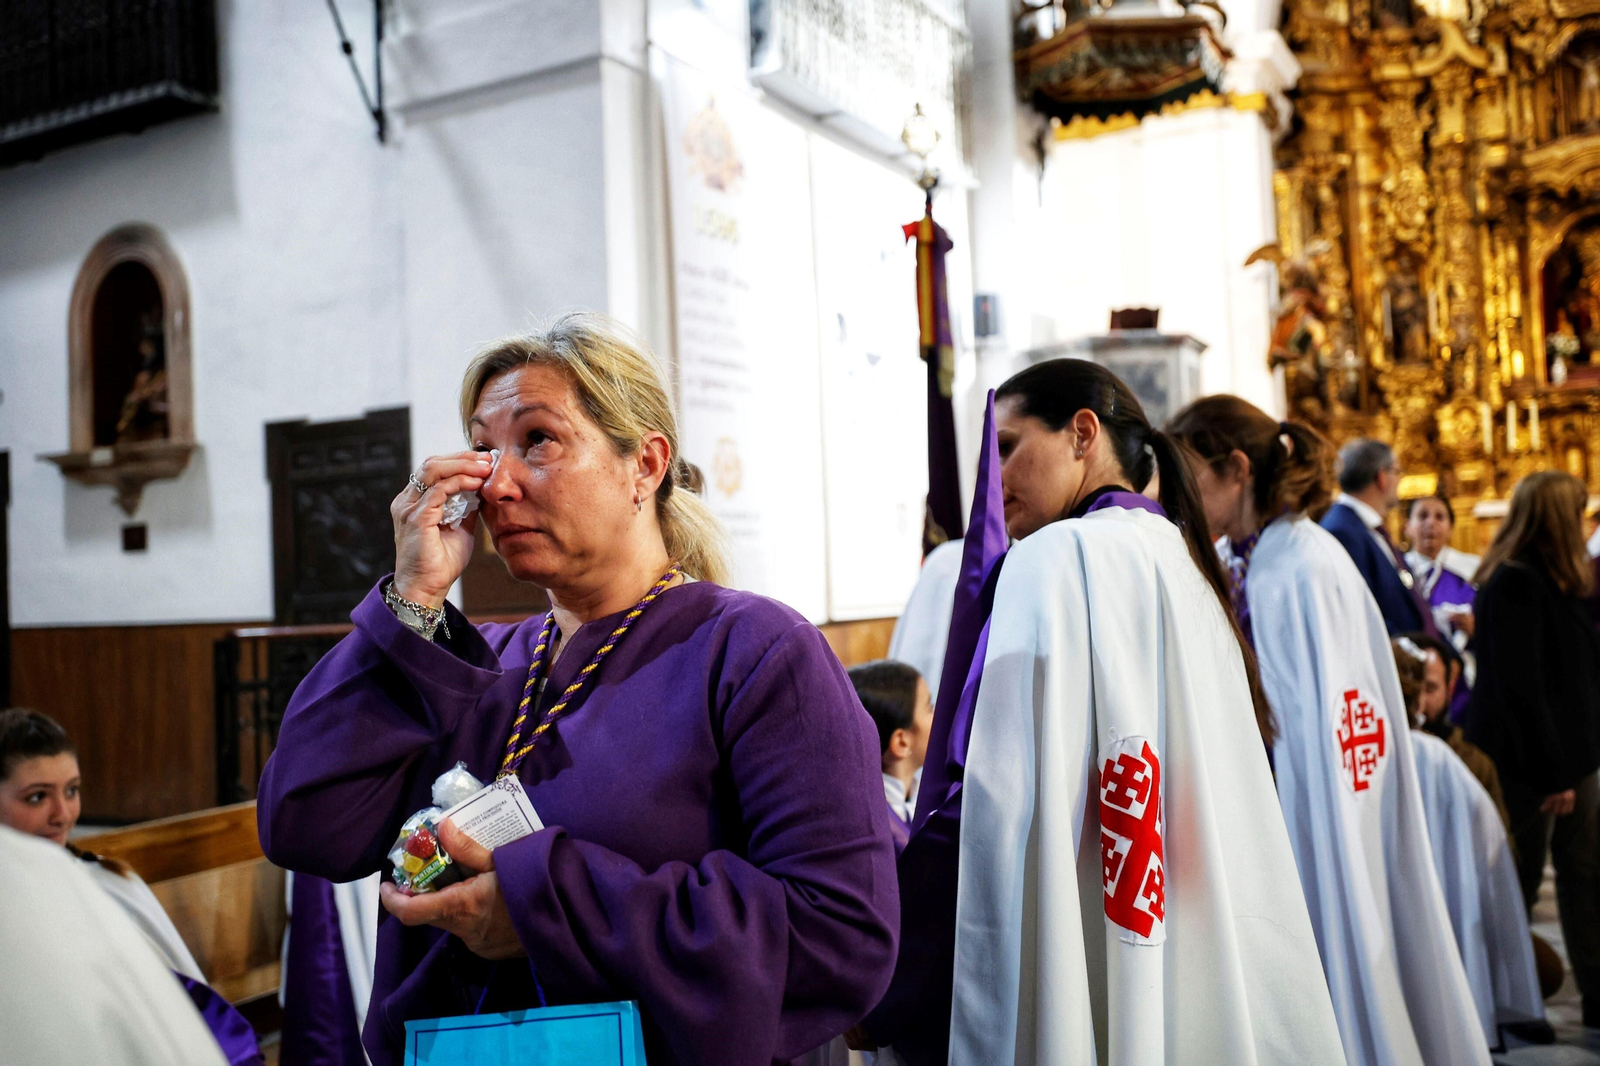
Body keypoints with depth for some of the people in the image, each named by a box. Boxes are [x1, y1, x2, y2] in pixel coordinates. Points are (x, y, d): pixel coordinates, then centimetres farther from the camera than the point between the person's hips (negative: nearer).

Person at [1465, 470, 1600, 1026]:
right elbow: (1520, 688, -23)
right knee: (1520, 882, 3)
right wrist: (1553, 773, -21)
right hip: (1529, 764, -9)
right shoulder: (1515, 585, -20)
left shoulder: (1553, 581, 11)